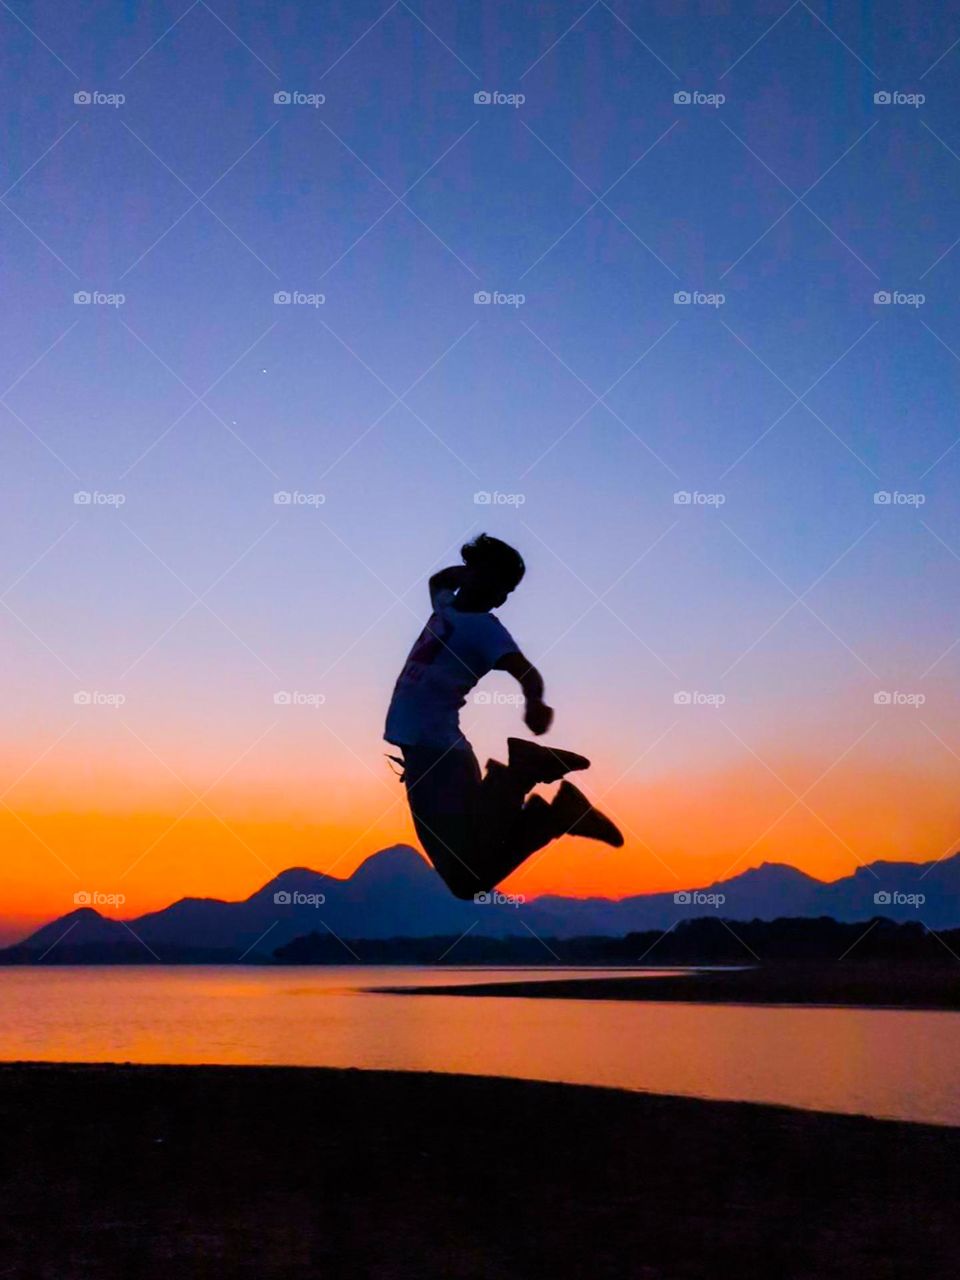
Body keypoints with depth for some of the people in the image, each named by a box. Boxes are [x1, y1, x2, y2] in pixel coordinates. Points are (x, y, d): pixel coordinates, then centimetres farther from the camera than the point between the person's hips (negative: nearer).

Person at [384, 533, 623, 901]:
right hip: (419, 749, 8)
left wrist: (534, 703, -50)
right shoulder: (446, 606, 16)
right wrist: (467, 571, 20)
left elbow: (526, 672, -27)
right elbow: (438, 578, 41)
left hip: (437, 754, -8)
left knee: (470, 881, -13)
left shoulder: (484, 627, -9)